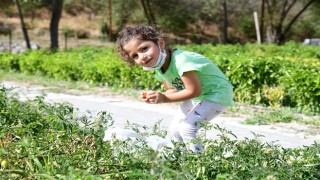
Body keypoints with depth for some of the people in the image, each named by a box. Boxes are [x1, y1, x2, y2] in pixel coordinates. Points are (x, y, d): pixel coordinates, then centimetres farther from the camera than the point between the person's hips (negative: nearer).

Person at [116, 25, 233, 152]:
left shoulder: (181, 61, -34)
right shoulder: (158, 69, -5)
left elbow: (194, 91, -30)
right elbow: (173, 90, 1)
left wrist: (164, 98, -29)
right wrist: (157, 96, -21)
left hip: (217, 93, -9)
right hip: (197, 96, 9)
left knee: (187, 126, -22)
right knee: (174, 131, 8)